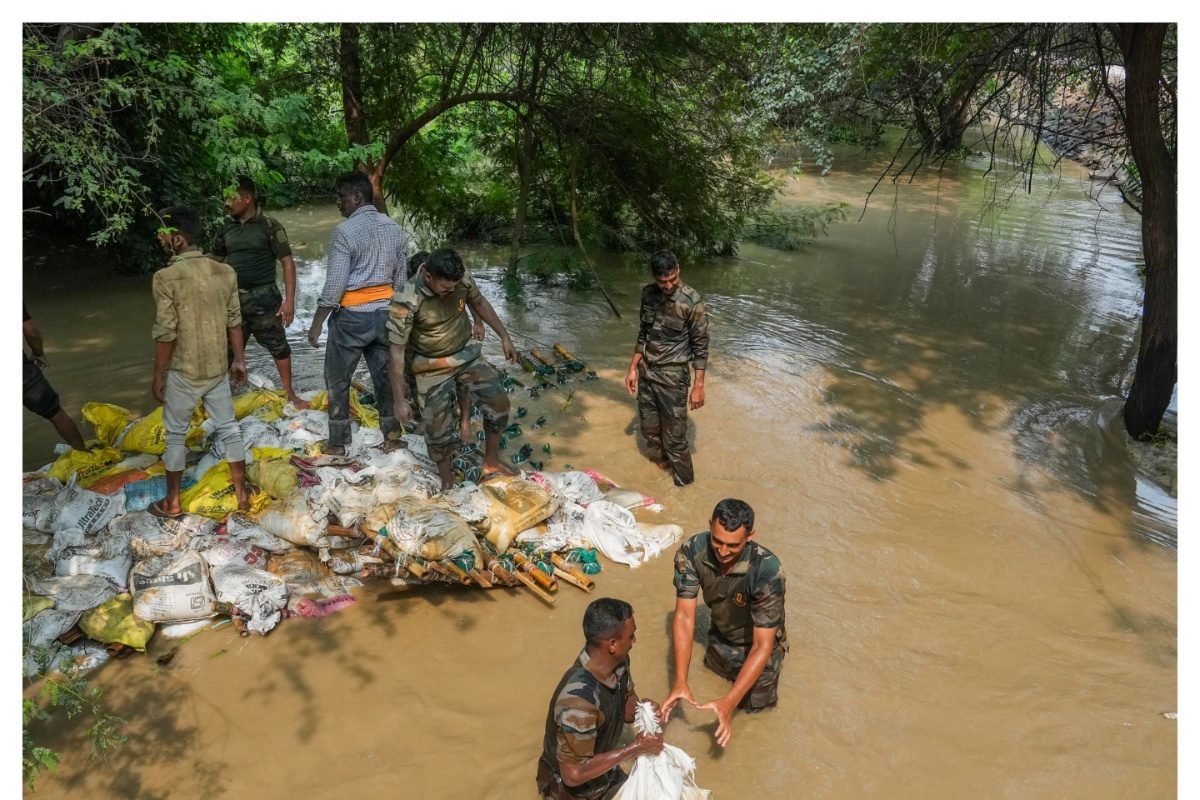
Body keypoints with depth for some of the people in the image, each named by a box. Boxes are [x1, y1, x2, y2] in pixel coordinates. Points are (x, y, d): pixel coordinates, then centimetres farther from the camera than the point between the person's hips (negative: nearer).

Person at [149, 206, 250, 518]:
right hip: (218, 369, 4)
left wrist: (158, 376, -7)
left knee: (175, 436, 12)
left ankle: (172, 502, 24)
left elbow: (165, 334, -17)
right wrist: (238, 359, 15)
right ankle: (241, 494, 22)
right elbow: (234, 322, 3)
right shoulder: (225, 271, -3)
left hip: (183, 372, -4)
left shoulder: (166, 277, -19)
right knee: (229, 429, 14)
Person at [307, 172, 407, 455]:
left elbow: (335, 284, -16)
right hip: (384, 313, 6)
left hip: (351, 316, -6)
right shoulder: (394, 228, 6)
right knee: (384, 374, 14)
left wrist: (316, 323, -9)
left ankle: (338, 442, 16)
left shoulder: (344, 231, -14)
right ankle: (391, 435, 21)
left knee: (337, 380, 9)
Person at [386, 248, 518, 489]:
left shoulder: (461, 278, -18)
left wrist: (504, 337, 6)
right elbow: (397, 352, -25)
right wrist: (400, 400, -23)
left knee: (498, 401, 0)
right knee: (438, 425, 3)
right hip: (433, 366, -4)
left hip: (466, 353, 4)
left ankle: (491, 462, 20)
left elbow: (479, 302, 5)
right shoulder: (406, 301, -31)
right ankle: (446, 476, 29)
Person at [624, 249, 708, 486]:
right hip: (646, 371, 6)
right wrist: (633, 368, 11)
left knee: (675, 437, 0)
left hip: (672, 377, -6)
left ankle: (684, 485, 16)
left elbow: (700, 346, -13)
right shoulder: (648, 293, -1)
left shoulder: (692, 302, -18)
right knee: (649, 428, 19)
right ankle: (661, 462, 43)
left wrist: (698, 386, -13)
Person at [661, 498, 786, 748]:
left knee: (755, 703, 14)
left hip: (758, 642, -3)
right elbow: (684, 617, -28)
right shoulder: (692, 552, -33)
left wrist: (729, 701, -45)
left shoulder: (767, 570, -43)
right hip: (721, 637, 4)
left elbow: (762, 645, -38)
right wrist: (680, 681, -37)